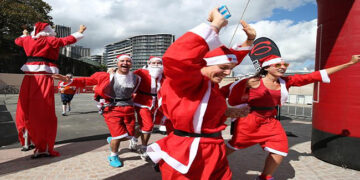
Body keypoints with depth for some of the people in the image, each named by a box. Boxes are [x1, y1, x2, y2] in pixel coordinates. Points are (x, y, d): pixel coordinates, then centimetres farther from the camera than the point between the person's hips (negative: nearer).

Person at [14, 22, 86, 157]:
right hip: (44, 78, -5)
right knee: (44, 113, -4)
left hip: (29, 78, 5)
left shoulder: (28, 40, 14)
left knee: (25, 110, 15)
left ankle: (26, 142, 21)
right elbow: (69, 40, 2)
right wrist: (80, 32, 18)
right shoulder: (50, 41, -1)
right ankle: (43, 148, -1)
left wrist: (24, 35, 55)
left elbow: (17, 40, 35)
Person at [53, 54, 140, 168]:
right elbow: (87, 81, -5)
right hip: (113, 109, -4)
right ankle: (113, 156, 22)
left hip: (129, 109, 4)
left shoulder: (136, 78, -1)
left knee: (128, 136, 9)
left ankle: (112, 140, 44)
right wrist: (69, 80, -12)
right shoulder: (107, 76, -10)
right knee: (119, 135, -10)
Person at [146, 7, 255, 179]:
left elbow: (233, 57, 24)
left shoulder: (210, 80, 6)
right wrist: (216, 24, -31)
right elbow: (179, 58, -41)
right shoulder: (186, 79, -18)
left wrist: (249, 40, 16)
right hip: (186, 156, -8)